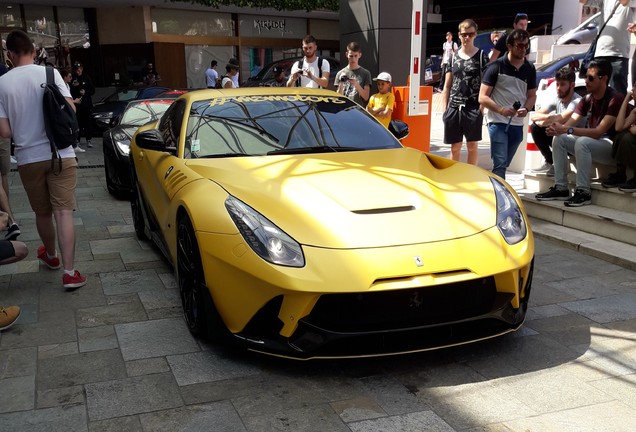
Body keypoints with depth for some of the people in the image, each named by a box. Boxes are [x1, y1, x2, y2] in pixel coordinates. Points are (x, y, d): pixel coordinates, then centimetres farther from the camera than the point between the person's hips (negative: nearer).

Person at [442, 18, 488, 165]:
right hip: (454, 107, 3)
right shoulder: (453, 57, 11)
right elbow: (447, 86, 12)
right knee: (455, 147, 7)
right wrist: (445, 109, 5)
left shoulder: (481, 56, 2)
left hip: (473, 108, -3)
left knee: (472, 145, 2)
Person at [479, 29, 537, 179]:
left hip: (517, 124, 5)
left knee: (503, 164, 13)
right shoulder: (496, 67, -5)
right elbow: (483, 97, -7)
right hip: (498, 122, -5)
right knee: (500, 163, -13)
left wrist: (526, 109, -7)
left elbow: (532, 95, 16)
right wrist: (501, 110, -22)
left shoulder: (529, 69, 9)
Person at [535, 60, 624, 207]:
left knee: (582, 142, -34)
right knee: (559, 139, -8)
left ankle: (583, 192, -28)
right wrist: (557, 128, -26)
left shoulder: (615, 99, -18)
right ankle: (560, 188, -10)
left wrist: (567, 130, -30)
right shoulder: (587, 99, 6)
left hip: (612, 147, -8)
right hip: (591, 142, 8)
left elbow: (599, 131, -24)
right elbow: (571, 122, -2)